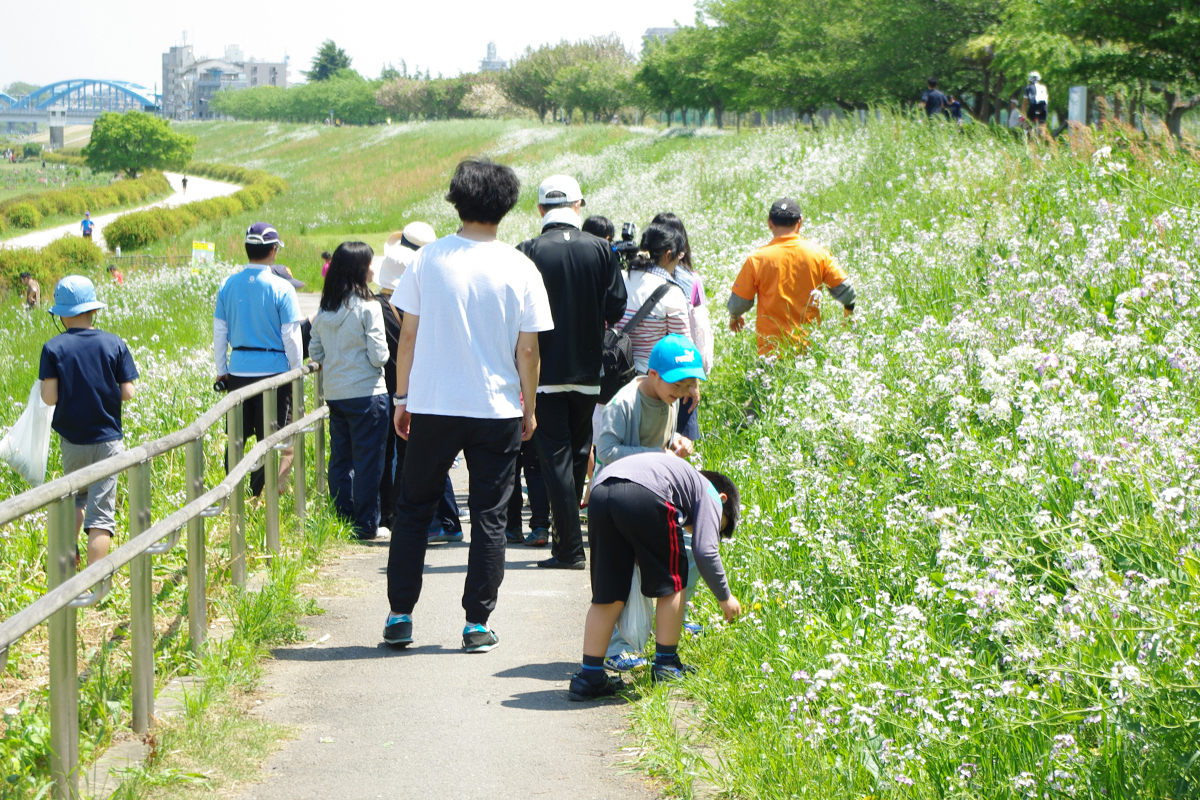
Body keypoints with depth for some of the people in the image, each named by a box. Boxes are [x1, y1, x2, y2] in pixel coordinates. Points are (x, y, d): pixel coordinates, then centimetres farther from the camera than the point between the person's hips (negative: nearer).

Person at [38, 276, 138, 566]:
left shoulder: (54, 348, -6)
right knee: (101, 512, 0)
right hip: (108, 439, -1)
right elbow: (128, 393, -5)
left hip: (72, 440, 1)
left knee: (76, 498, 26)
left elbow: (49, 397, -11)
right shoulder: (115, 344, -4)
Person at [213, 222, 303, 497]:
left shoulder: (228, 285, 1)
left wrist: (221, 370, 16)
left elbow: (219, 333, 6)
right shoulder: (281, 288, -10)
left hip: (238, 371, 4)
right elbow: (291, 337, -8)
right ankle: (260, 498, 4)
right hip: (274, 370, -4)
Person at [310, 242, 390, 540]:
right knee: (367, 460, 0)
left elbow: (314, 353, 10)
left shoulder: (324, 310, 5)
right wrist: (381, 358, 7)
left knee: (340, 459, 12)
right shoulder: (368, 307, -13)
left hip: (334, 393, 6)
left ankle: (342, 519, 16)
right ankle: (367, 524, 3)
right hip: (366, 392, -6)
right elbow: (378, 355, -14)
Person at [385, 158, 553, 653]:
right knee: (489, 517, 7)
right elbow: (528, 350, -2)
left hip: (432, 405, 1)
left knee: (413, 509, 13)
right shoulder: (519, 269, -4)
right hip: (497, 408, -1)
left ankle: (400, 616, 13)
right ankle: (477, 624, 7)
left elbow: (408, 334, -1)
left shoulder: (429, 259, -3)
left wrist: (402, 397, 9)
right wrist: (529, 408, 10)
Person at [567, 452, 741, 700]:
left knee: (608, 595, 14)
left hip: (599, 493, 6)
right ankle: (666, 665, 22)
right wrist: (725, 597, 23)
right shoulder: (709, 493, 23)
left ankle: (589, 677, 12)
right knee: (672, 582, 16)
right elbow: (705, 551, 10)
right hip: (644, 497, -6)